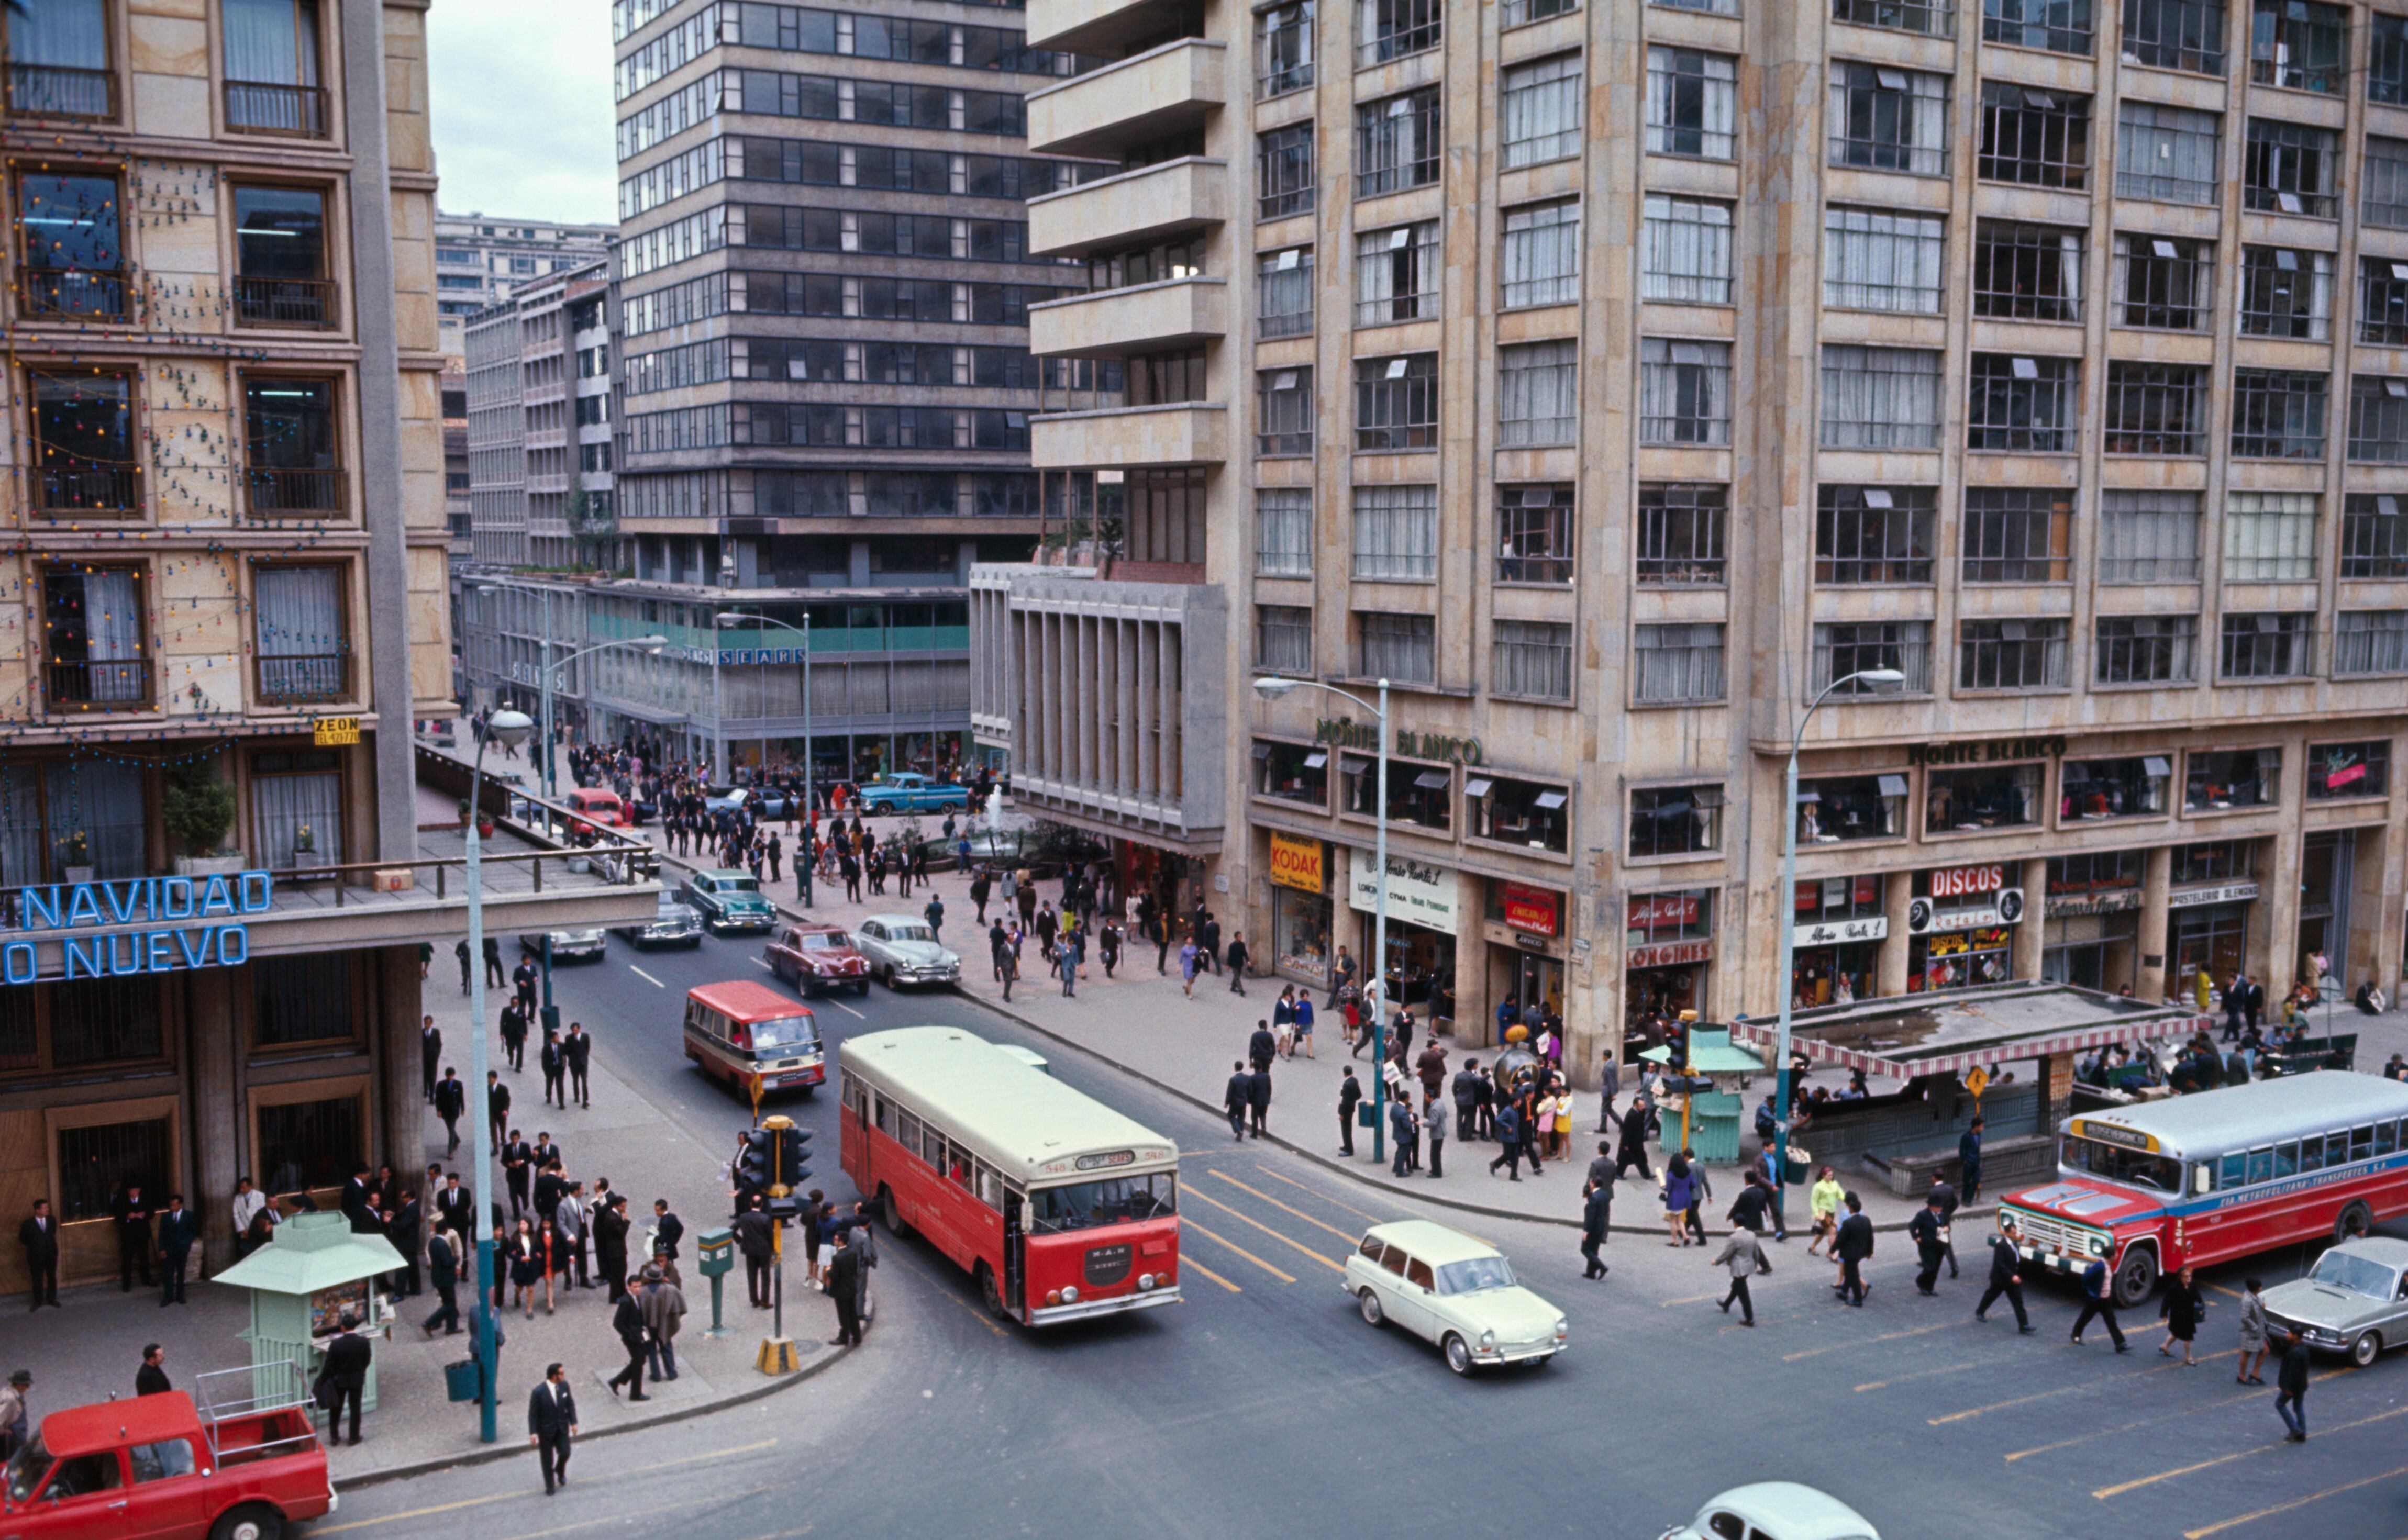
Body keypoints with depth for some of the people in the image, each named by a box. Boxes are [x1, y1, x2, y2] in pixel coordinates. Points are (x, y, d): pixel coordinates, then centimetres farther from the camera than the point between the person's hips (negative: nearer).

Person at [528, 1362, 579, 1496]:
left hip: (562, 1427, 3)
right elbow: (533, 1414, -15)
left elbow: (570, 1404, 5)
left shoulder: (564, 1386, -8)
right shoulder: (539, 1392, -23)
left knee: (565, 1453, -3)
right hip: (546, 1430, -3)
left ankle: (560, 1471, 31)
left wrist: (573, 1422, 2)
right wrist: (533, 1433, -18)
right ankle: (550, 1486, 29)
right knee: (547, 1459, 8)